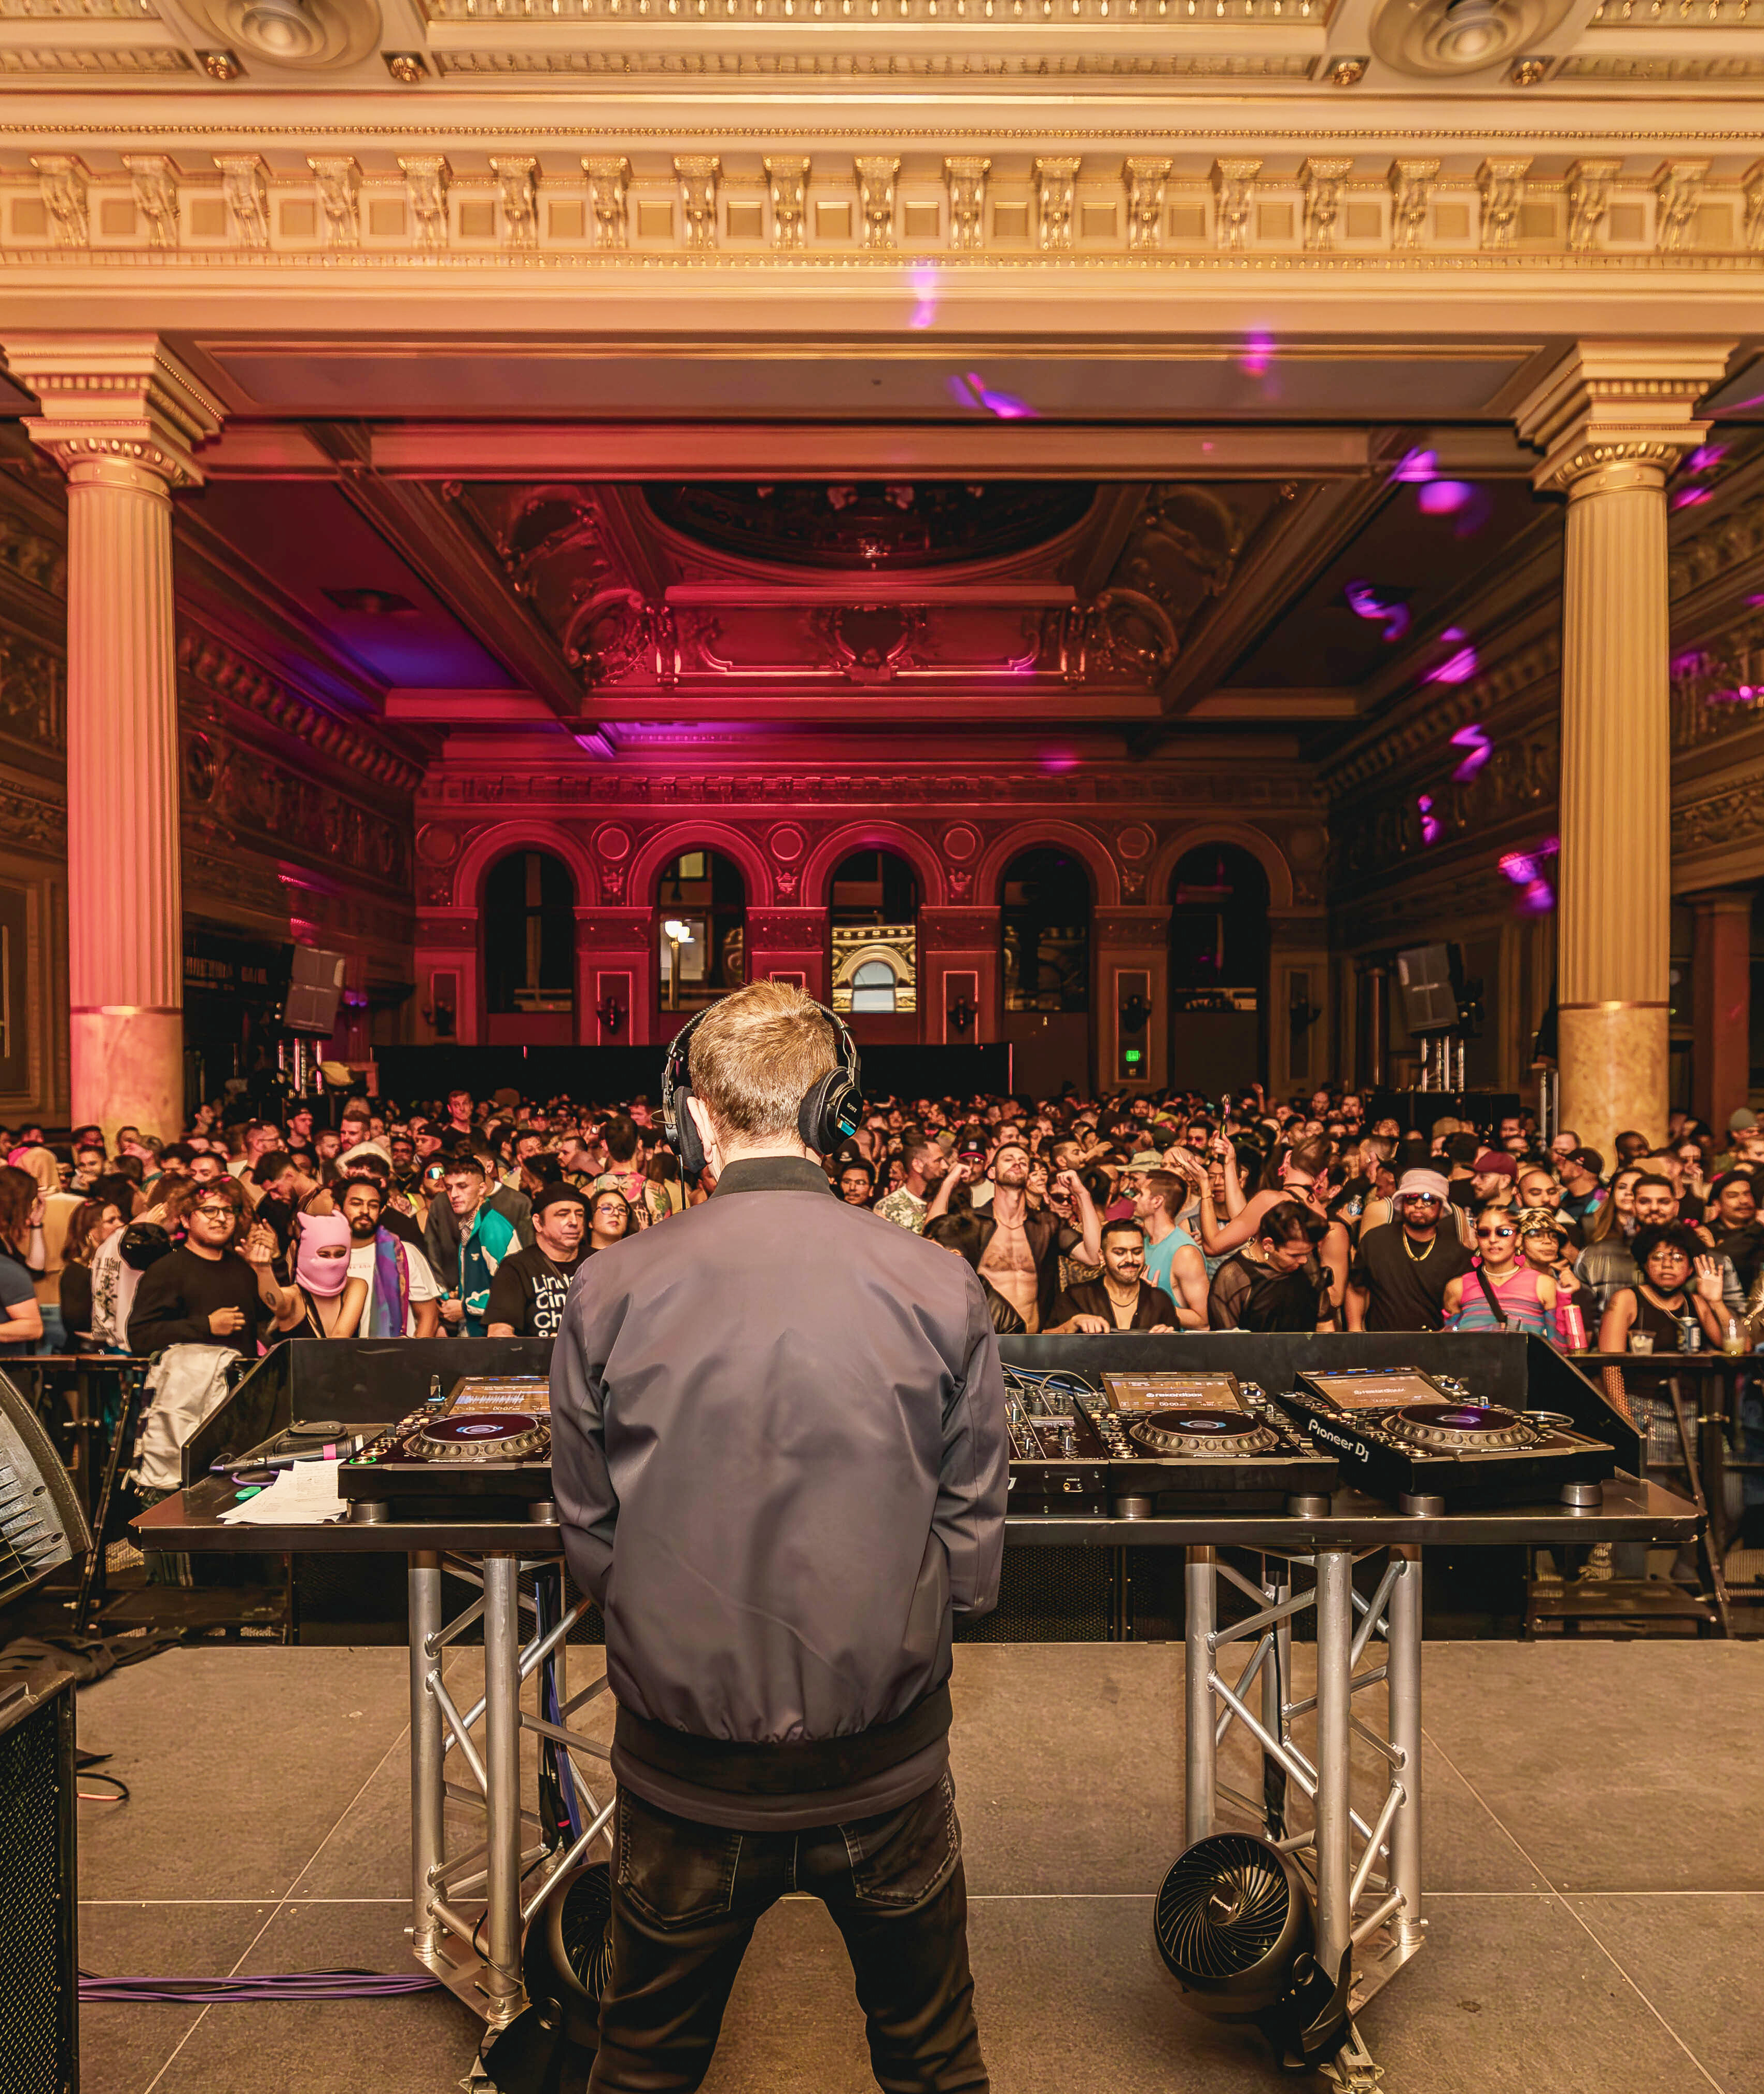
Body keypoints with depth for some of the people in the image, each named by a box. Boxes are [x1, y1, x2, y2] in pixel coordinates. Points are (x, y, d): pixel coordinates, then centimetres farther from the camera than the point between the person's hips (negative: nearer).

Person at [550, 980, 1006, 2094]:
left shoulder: (610, 1290, -14)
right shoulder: (940, 1286, -15)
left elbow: (589, 1538, -3)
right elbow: (974, 1544, -6)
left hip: (682, 1771, 1)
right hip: (889, 1764, 0)